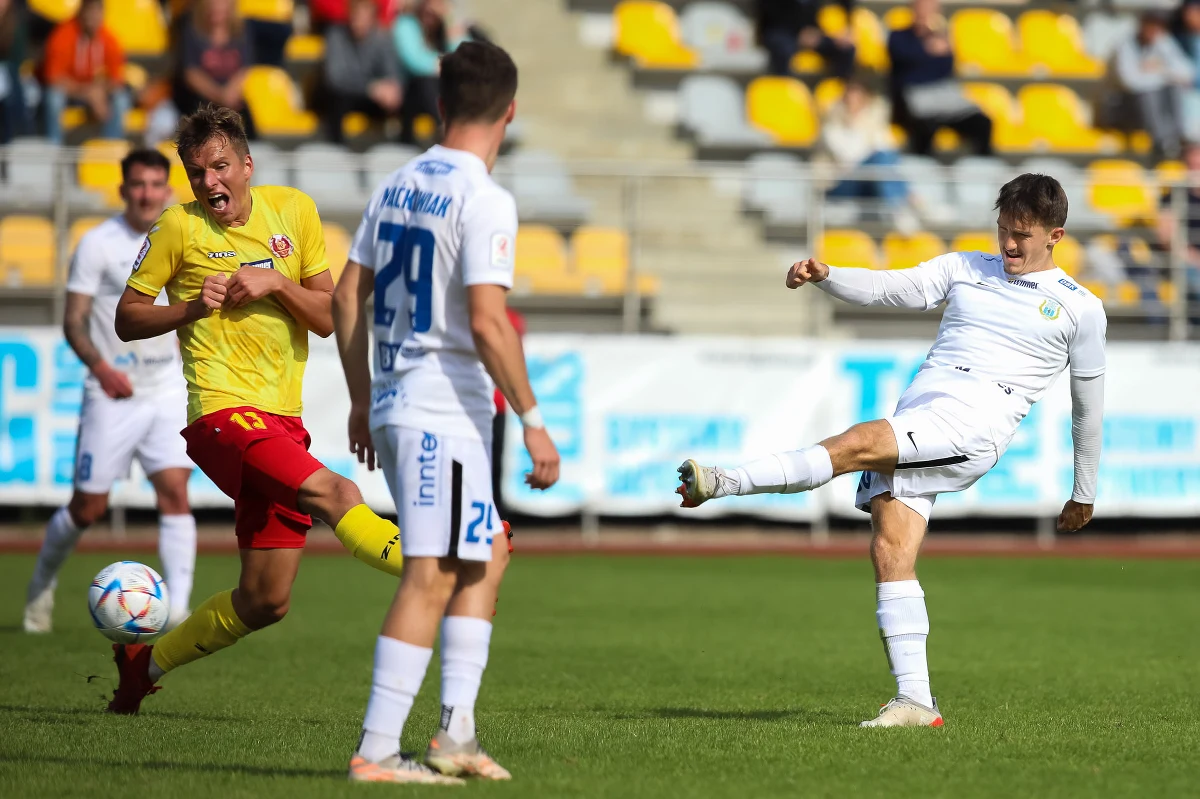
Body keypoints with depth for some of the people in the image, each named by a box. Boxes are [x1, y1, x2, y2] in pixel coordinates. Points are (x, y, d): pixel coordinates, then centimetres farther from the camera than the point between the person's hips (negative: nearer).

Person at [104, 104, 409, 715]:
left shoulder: (293, 211, 9)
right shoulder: (179, 228, 0)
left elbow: (329, 318, 8)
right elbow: (127, 320, 6)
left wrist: (277, 283, -9)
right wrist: (192, 308, -10)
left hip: (282, 421, 6)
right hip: (224, 413, -6)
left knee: (265, 602, 7)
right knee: (336, 494, -31)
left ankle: (145, 662, 25)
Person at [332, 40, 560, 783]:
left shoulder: (398, 186, 11)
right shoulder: (484, 200, -14)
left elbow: (347, 296, 15)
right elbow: (487, 321, -21)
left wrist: (363, 401, 22)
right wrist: (533, 422, -16)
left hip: (394, 405, 9)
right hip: (445, 411, -9)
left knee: (486, 556, 17)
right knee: (432, 578, -6)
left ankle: (457, 731, 13)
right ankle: (377, 751, -8)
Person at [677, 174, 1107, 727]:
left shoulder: (1080, 308, 13)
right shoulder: (965, 270, 23)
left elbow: (1087, 401, 19)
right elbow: (888, 288, 10)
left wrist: (1084, 493, 23)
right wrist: (823, 277, -9)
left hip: (974, 419, -5)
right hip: (913, 420, 5)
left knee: (858, 445, -28)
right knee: (890, 550, -12)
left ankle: (720, 484, -30)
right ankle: (915, 701, -13)